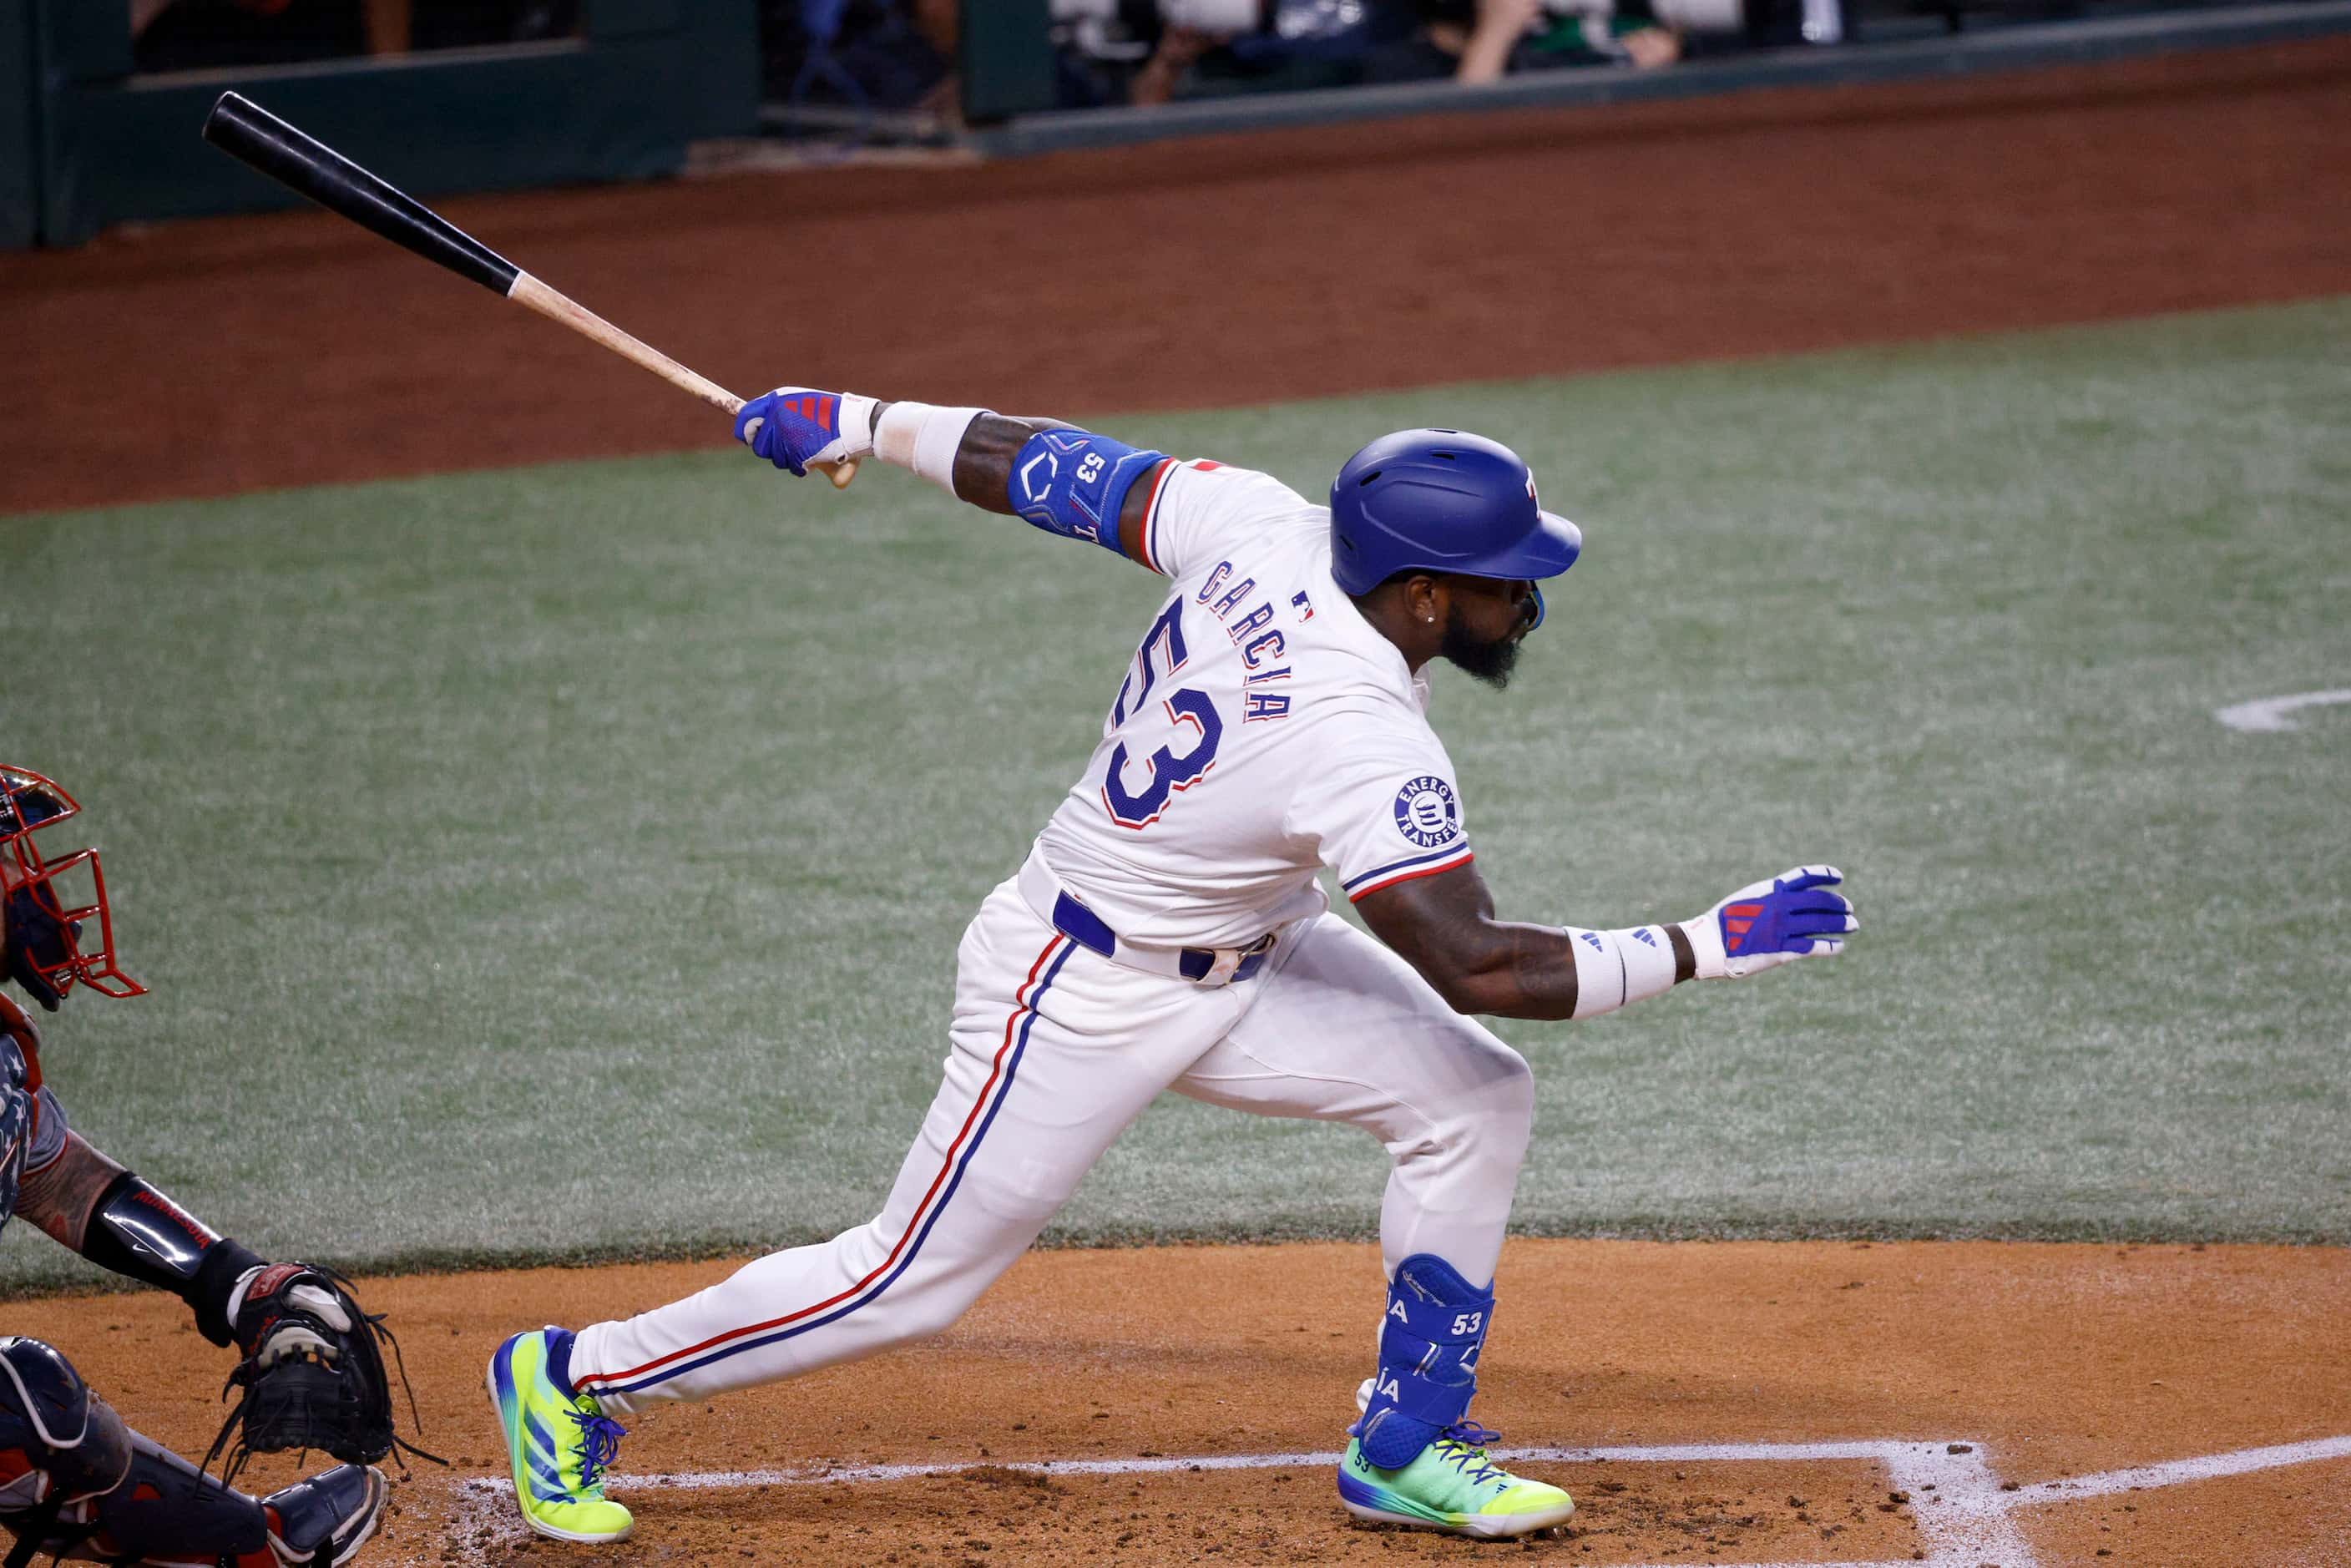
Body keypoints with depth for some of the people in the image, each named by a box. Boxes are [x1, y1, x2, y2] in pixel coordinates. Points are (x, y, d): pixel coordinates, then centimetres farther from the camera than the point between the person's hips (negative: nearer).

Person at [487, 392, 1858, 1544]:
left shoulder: (1263, 529, -14)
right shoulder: (1364, 742, -35)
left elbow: (1063, 474, -4)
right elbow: (1479, 967, -35)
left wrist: (865, 423, 7)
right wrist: (1708, 948, -30)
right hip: (1089, 997, -9)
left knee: (1475, 1097, 1)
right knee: (911, 1282, 3)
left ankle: (1406, 1451, 13)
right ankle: (580, 1380, 21)